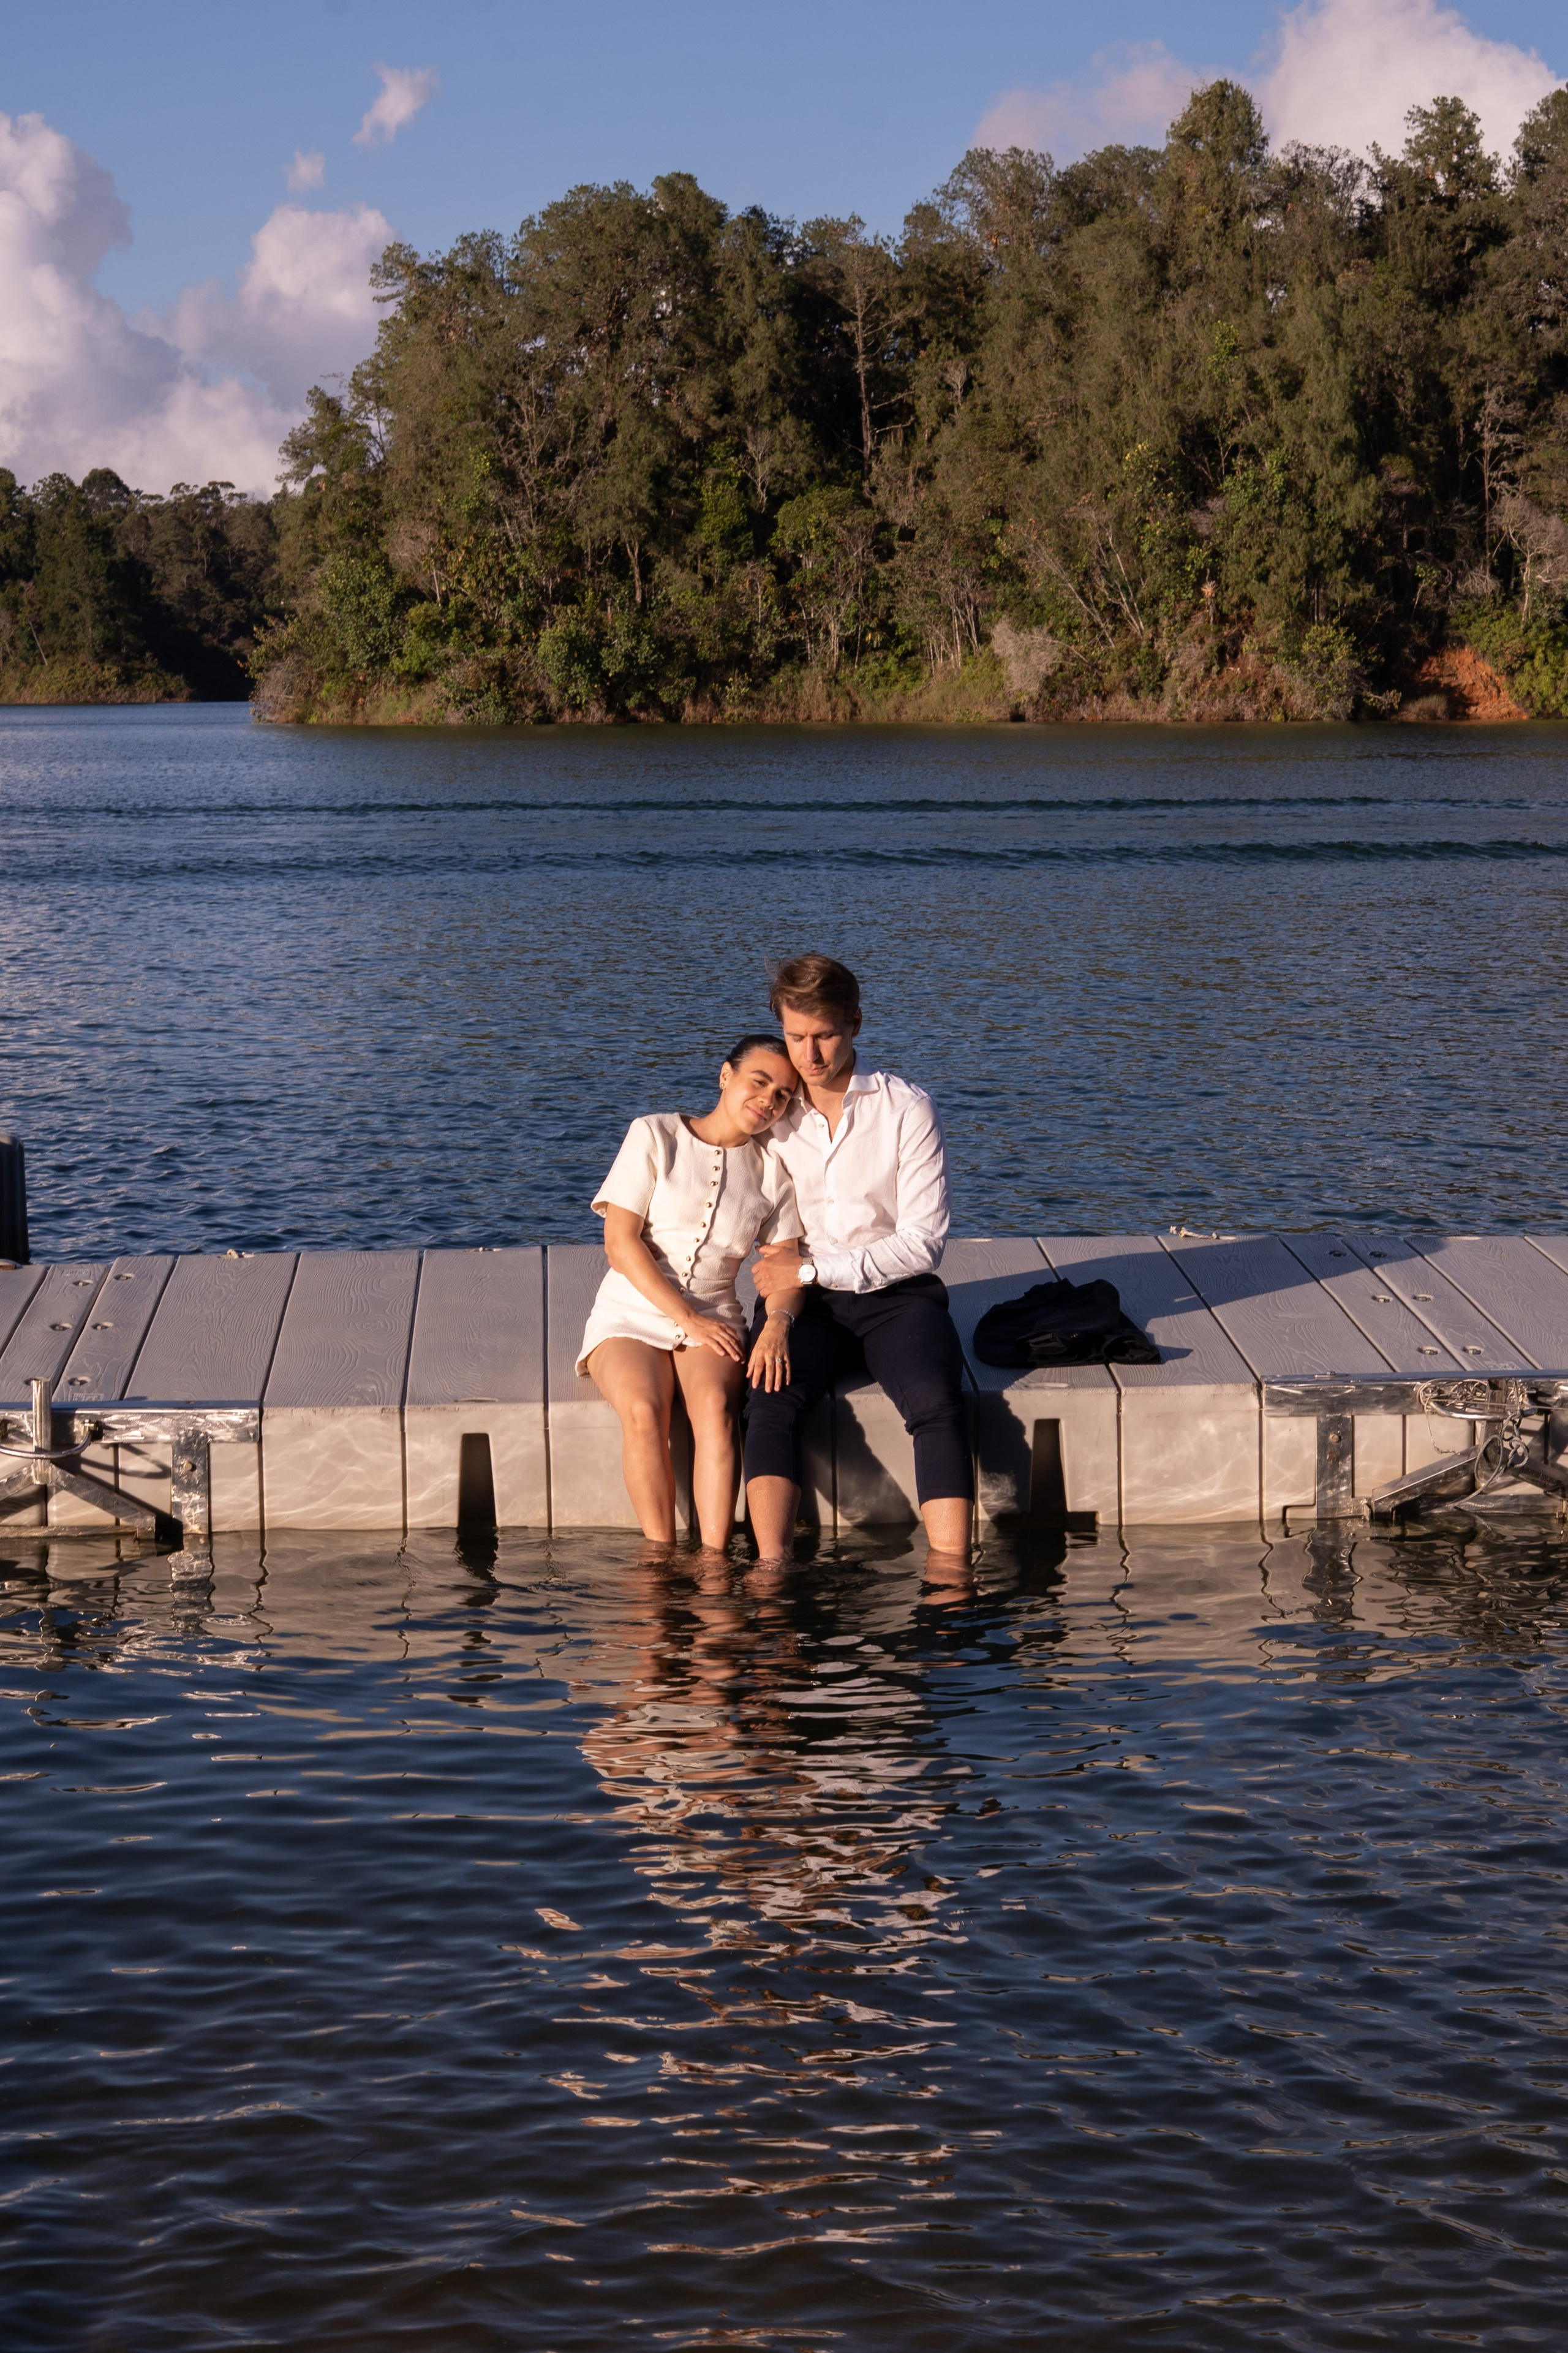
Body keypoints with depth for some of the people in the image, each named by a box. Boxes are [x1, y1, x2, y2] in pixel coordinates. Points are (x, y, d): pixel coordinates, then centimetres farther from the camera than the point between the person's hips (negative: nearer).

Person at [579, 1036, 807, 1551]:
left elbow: (784, 1263, 3)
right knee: (643, 1410, -33)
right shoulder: (655, 1136, -2)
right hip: (632, 1314, -2)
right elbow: (620, 1244, -8)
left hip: (712, 1319, 2)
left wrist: (777, 1322, -19)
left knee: (715, 1406, -32)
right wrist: (686, 1317, -14)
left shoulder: (771, 1168, 10)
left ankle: (713, 1560, -35)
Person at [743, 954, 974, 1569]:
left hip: (895, 1294, -2)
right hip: (802, 1302, 2)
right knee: (771, 1403, -30)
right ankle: (771, 1567, -42)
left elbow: (923, 1242, -6)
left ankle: (950, 1575, -39)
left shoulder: (907, 1110, -1)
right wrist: (782, 1293, -9)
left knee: (937, 1403, -31)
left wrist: (811, 1269, -10)